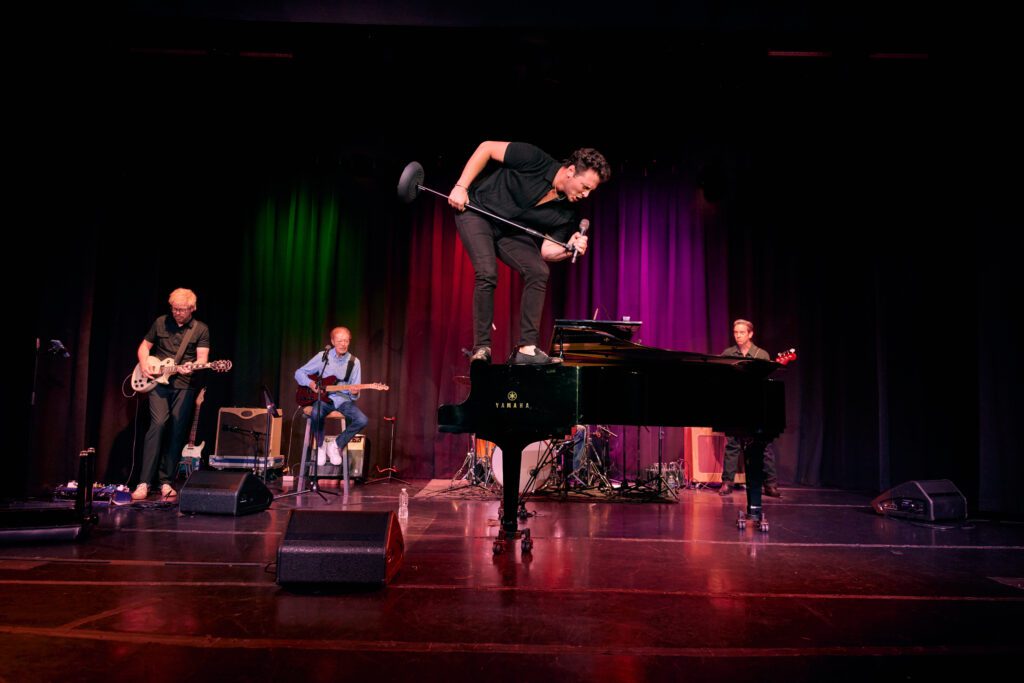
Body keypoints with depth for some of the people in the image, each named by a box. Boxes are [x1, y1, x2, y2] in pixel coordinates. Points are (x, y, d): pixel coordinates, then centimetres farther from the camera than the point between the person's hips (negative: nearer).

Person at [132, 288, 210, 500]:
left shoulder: (201, 330, 4)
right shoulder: (160, 323, 8)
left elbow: (202, 359, -4)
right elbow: (144, 347, 17)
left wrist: (190, 368, -25)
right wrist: (144, 365, -2)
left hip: (184, 386, 0)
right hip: (158, 382, 0)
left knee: (178, 433, -1)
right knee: (157, 425, -16)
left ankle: (166, 482, 11)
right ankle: (144, 482, -13)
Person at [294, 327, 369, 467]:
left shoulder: (354, 362, 1)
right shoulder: (323, 356, -1)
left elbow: (355, 394, 2)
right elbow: (299, 373, 6)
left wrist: (354, 393, -22)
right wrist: (311, 383, -13)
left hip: (343, 399, 1)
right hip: (323, 397, -1)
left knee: (362, 420, -25)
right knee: (316, 414, -36)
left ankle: (336, 446, -3)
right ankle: (320, 447, -9)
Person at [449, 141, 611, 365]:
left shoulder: (566, 215, -10)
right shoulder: (536, 160, -25)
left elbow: (546, 251, -6)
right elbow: (487, 148, -17)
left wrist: (570, 249, -28)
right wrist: (461, 186, -22)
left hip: (509, 231, 5)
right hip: (476, 210, -5)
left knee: (539, 271, -13)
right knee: (487, 273, -23)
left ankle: (527, 348, -10)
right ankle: (481, 348, -11)